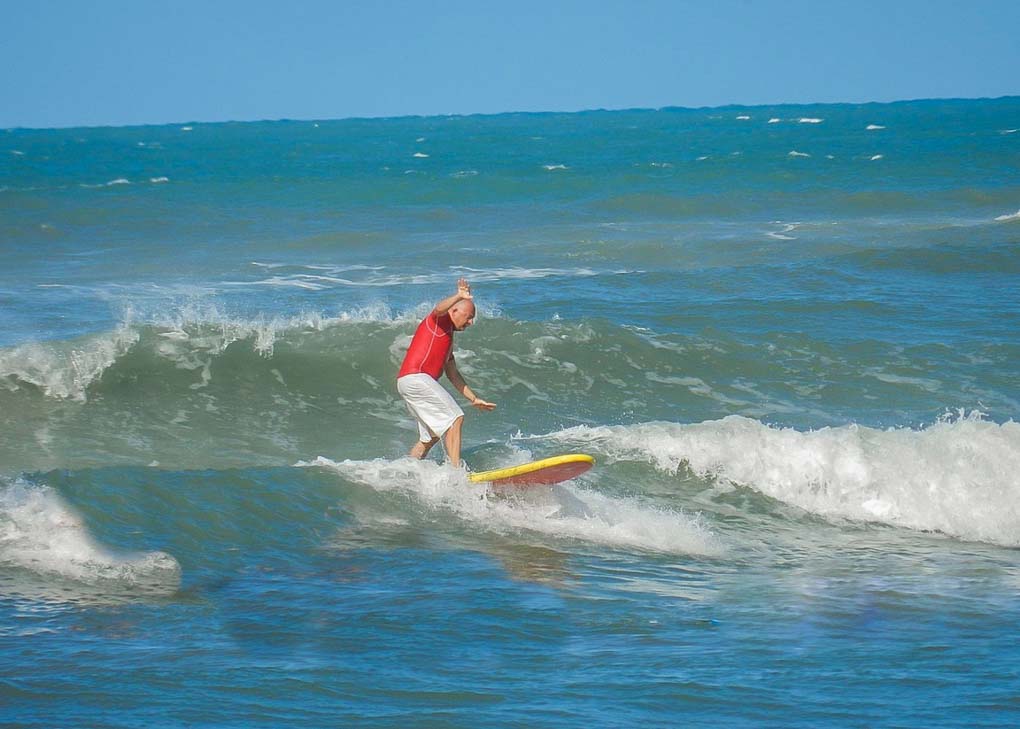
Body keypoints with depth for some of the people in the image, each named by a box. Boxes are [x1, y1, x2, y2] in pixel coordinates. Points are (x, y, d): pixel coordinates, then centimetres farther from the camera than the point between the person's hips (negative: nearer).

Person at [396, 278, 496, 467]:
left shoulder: (448, 337, 29)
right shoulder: (440, 319, 3)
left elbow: (453, 374, 32)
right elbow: (439, 308, -23)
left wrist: (474, 399, 31)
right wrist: (459, 297, -39)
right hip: (415, 378, -10)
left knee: (430, 436, 16)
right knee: (455, 418, -14)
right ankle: (456, 471, -23)